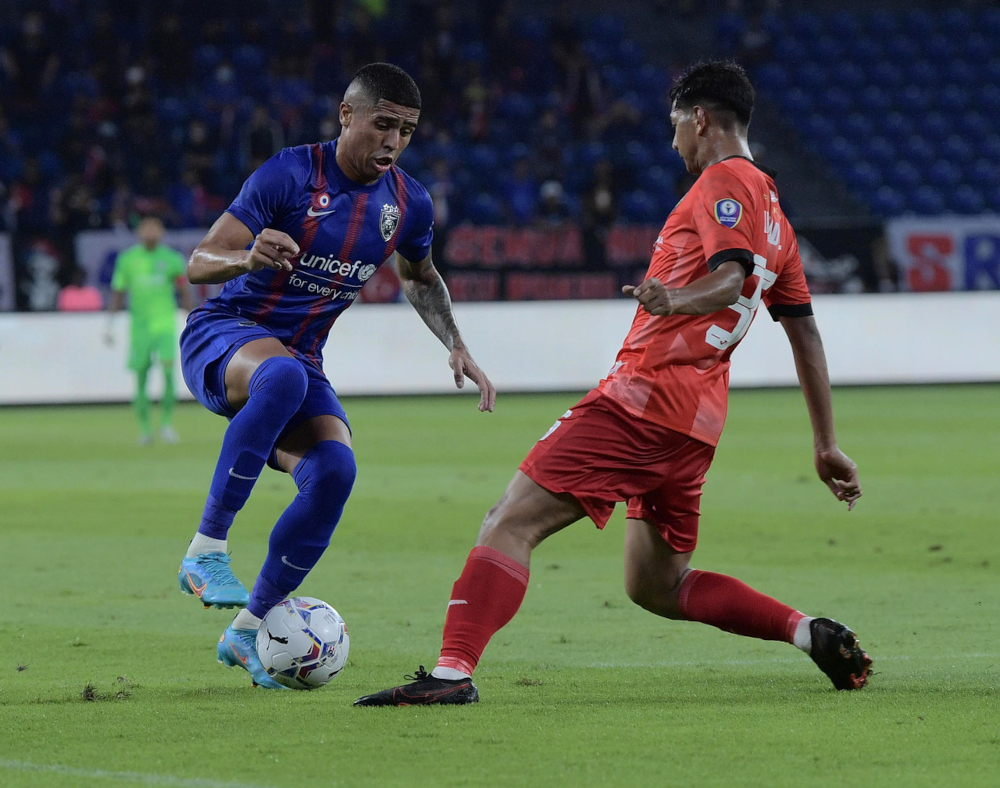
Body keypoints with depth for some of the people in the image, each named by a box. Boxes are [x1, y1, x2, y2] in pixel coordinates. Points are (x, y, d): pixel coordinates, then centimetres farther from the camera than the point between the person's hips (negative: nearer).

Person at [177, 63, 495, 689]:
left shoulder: (409, 204, 3)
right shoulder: (290, 175, -14)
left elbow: (421, 277, 26)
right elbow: (198, 264, -16)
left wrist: (457, 346, 12)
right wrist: (248, 258, -37)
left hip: (299, 363, 5)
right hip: (221, 338, -5)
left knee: (335, 469, -24)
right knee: (283, 373, -41)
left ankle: (249, 629, -9)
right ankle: (206, 549, -35)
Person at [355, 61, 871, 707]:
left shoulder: (724, 182, -4)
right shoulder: (773, 211, 23)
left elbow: (732, 276, -22)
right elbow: (804, 330, 25)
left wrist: (677, 303, -42)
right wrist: (827, 445, 27)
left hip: (646, 391, -9)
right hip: (699, 418, 9)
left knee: (510, 524, -15)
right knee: (658, 587, 19)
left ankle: (453, 671, -29)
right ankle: (810, 633, 11)